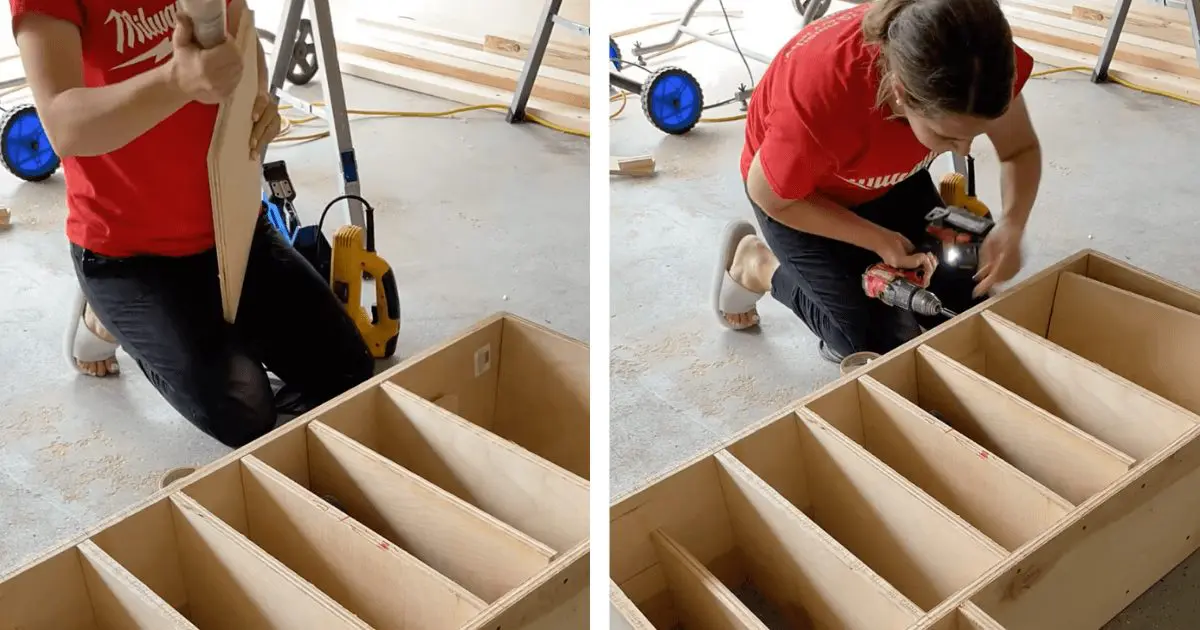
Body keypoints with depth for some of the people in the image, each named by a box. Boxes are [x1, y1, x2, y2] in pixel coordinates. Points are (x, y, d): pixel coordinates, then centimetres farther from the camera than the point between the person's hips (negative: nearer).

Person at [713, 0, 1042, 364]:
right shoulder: (822, 100, -45)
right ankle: (755, 264, 17)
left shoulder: (980, 59, -34)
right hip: (800, 195, -4)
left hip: (891, 177, 5)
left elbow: (1021, 150, -13)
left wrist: (1011, 225, -31)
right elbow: (771, 197, -23)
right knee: (880, 343, -2)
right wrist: (879, 240, -22)